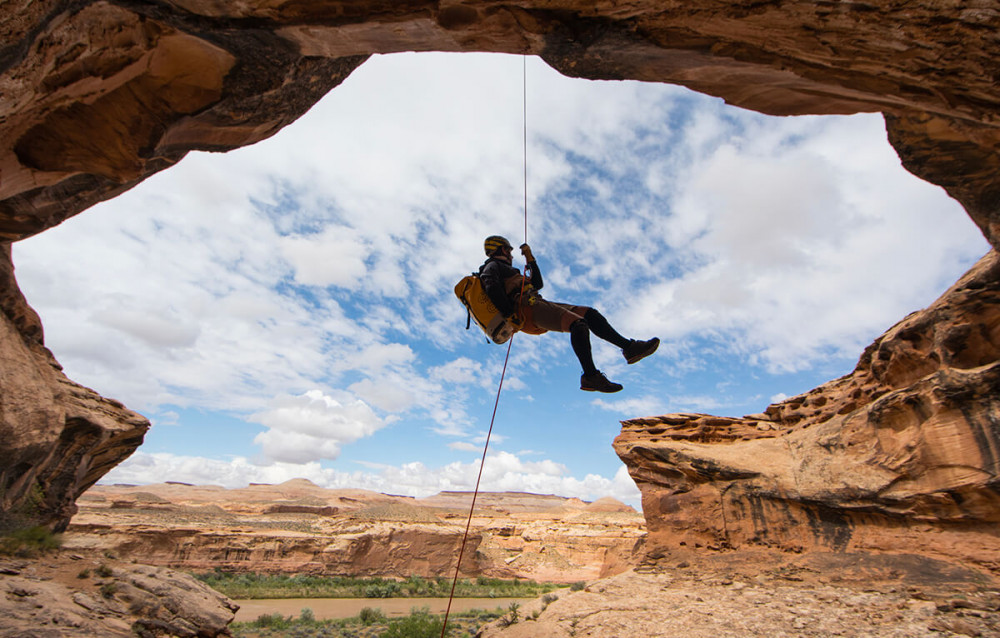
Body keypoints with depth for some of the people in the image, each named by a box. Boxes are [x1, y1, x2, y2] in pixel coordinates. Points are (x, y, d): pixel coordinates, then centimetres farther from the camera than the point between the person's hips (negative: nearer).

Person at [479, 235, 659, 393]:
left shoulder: (507, 270, 39)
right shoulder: (492, 266, 10)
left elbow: (538, 284, 40)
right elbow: (492, 288, -13)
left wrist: (530, 260, 33)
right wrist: (510, 313, -22)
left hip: (538, 305, 10)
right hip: (527, 307, -10)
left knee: (589, 313, 0)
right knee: (578, 324, -28)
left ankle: (629, 347, -7)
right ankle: (590, 376, -36)